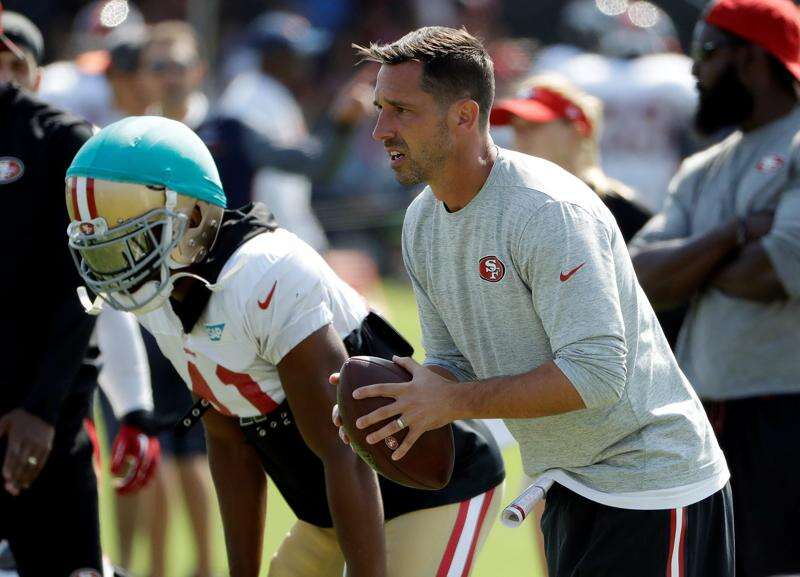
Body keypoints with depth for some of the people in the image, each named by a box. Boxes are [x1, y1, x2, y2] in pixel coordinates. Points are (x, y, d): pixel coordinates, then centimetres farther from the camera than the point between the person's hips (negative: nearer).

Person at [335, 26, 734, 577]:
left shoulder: (549, 210, -24)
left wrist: (453, 400, -27)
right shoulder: (421, 221, 4)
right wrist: (403, 394, -11)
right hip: (568, 485, 9)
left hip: (653, 486, -9)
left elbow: (596, 374, -29)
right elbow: (454, 361, 12)